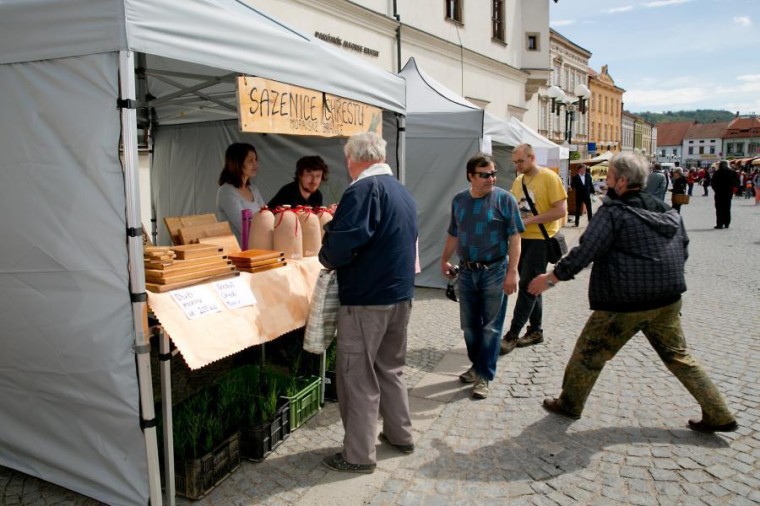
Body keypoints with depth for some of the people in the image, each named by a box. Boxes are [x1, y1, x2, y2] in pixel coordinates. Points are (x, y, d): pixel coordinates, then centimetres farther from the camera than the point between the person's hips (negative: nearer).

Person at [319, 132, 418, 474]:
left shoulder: (365, 188, -15)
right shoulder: (403, 192, 12)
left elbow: (343, 241, -27)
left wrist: (327, 258, -6)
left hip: (366, 298, -9)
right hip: (401, 295, 9)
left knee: (358, 377, 3)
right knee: (390, 368, 22)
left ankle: (358, 455, 14)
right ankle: (400, 435, 34)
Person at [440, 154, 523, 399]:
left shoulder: (504, 199, -8)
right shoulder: (459, 200, 6)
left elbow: (514, 238, -10)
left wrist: (512, 271, -16)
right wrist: (445, 259, 20)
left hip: (494, 271, -4)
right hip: (467, 271, 5)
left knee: (490, 327, 3)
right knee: (469, 324, 13)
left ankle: (484, 376, 13)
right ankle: (477, 366, 32)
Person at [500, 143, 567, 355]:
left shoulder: (549, 177, -11)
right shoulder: (518, 181, 9)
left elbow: (561, 211, -16)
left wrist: (529, 221, -19)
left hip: (541, 239, -7)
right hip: (522, 238, 7)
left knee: (527, 286, -5)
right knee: (530, 286, 14)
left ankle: (512, 335, 0)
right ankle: (535, 330, 26)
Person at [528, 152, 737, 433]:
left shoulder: (612, 212, -13)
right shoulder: (667, 212, 9)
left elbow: (584, 252, -17)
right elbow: (683, 251, 17)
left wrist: (551, 278, -9)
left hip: (624, 304, -7)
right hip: (667, 301, 7)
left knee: (590, 353, 10)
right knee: (678, 356, 20)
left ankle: (569, 404, 23)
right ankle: (718, 415, 23)